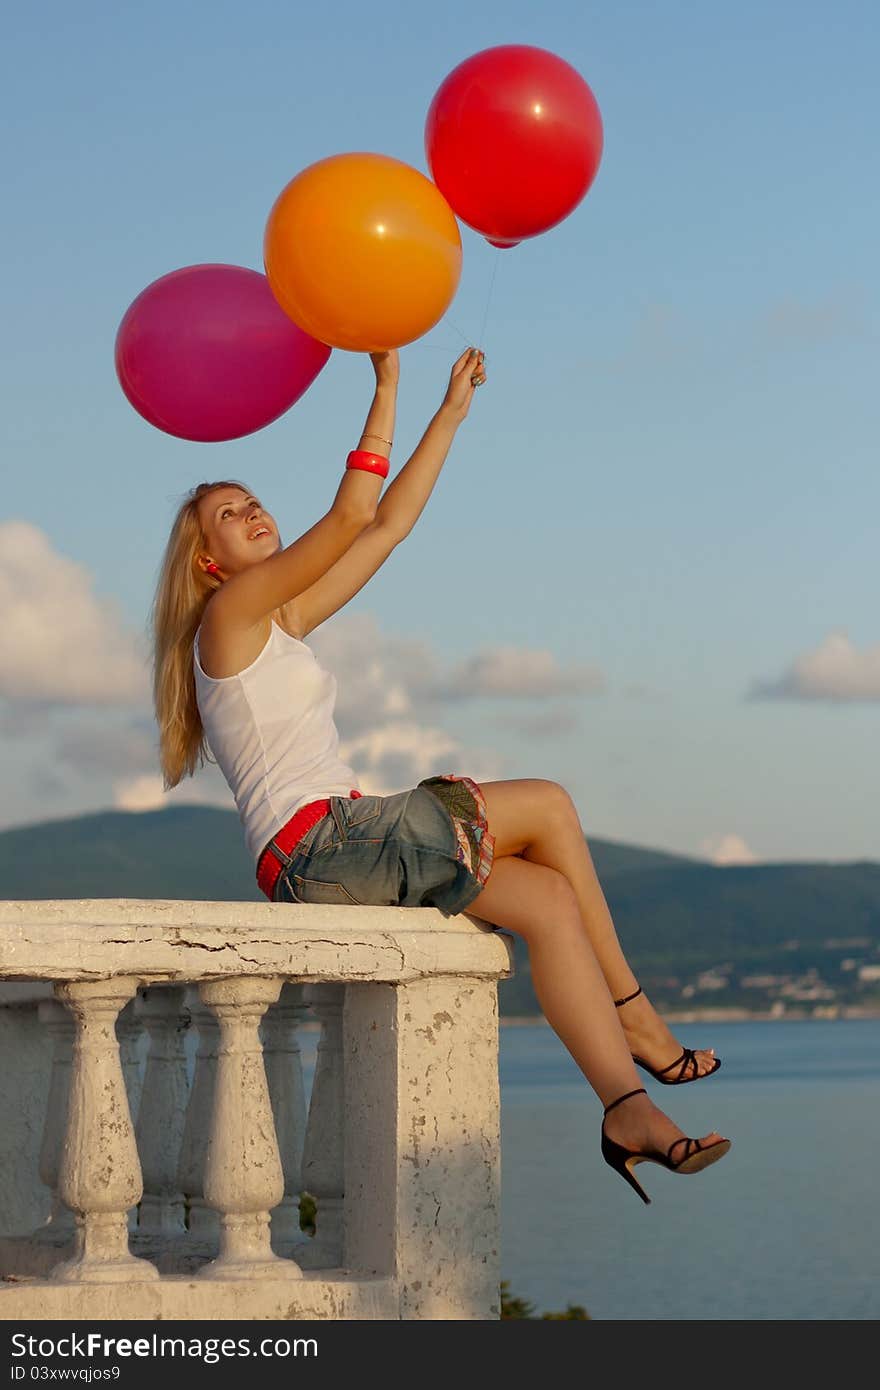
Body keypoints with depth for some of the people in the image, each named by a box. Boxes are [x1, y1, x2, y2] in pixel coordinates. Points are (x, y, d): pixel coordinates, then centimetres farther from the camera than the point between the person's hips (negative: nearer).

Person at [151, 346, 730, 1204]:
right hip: (315, 847, -9)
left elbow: (388, 525, 24)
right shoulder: (229, 612, -4)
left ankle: (629, 1110, -10)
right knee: (546, 805, -8)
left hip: (344, 849, 9)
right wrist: (386, 386, -6)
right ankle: (633, 1016, 2)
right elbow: (352, 515, -10)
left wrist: (452, 410, 24)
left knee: (551, 899, -5)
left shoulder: (283, 620, 22)